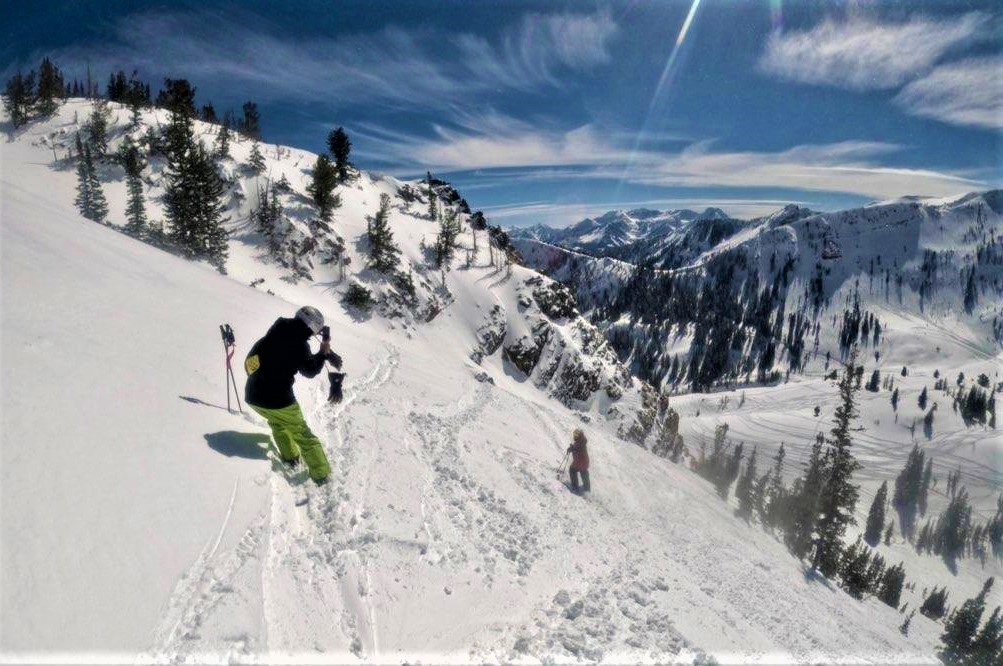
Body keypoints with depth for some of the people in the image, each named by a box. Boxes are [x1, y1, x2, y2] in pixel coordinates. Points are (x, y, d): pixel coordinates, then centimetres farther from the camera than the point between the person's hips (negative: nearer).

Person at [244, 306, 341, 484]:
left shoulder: (275, 332, 2)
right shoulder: (299, 344, -15)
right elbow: (309, 370, -3)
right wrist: (323, 354, 10)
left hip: (252, 396, 6)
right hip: (278, 399, -5)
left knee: (277, 422, 33)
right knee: (301, 432, 10)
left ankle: (289, 456, 30)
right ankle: (320, 473, 11)